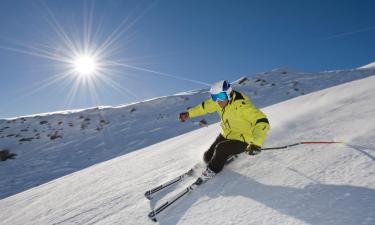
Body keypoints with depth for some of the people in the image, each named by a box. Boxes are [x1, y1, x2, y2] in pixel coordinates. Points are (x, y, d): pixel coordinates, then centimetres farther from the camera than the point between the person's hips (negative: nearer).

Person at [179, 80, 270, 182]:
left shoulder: (242, 105, -31)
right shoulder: (219, 100, -10)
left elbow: (262, 122, -36)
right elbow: (204, 106, 9)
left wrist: (256, 144, -48)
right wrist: (189, 113, 9)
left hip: (242, 140, -7)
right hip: (226, 135, 7)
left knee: (220, 149, -28)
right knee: (208, 157, 4)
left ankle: (211, 171, 2)